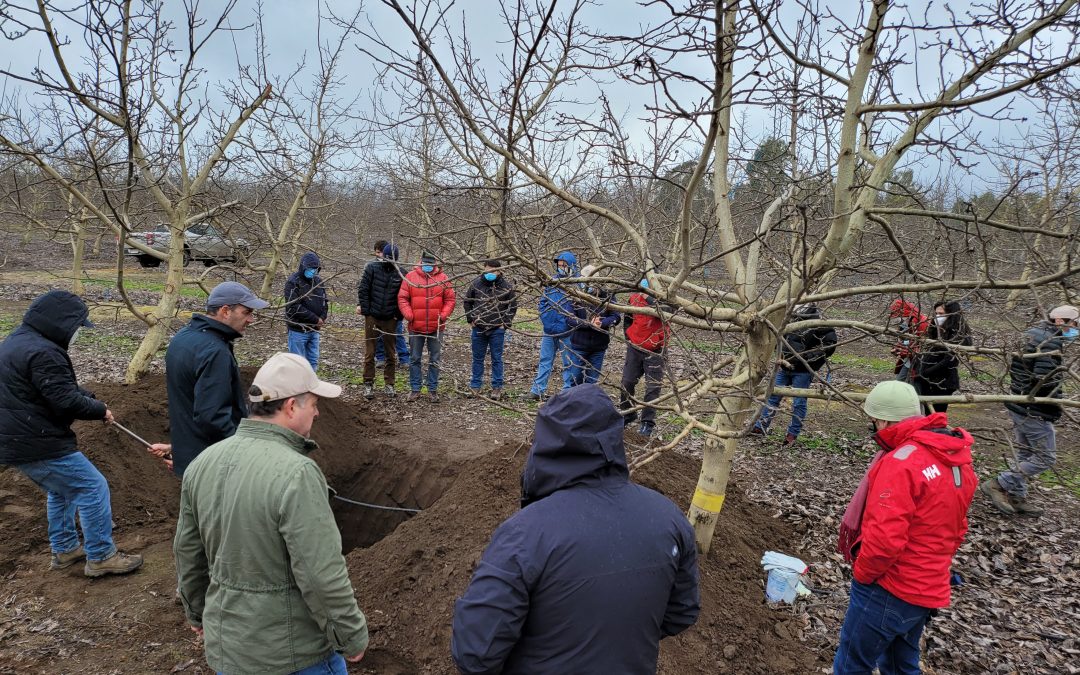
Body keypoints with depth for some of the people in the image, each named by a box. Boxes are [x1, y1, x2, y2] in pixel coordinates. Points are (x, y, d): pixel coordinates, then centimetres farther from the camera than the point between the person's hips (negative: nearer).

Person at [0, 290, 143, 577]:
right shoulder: (43, 352, -24)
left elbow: (60, 387, 18)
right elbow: (66, 400, -23)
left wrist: (90, 398, 5)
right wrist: (101, 410, -7)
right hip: (40, 445, -11)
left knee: (60, 490, 27)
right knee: (93, 488, -1)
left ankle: (64, 549, 37)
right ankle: (100, 557, 7)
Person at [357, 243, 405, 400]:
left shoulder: (400, 273, -2)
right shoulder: (372, 267, -4)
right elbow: (363, 289, -4)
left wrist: (398, 315, -4)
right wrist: (364, 308, -9)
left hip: (390, 319, 1)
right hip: (372, 317, -1)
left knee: (390, 353, 10)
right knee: (369, 353, 3)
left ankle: (389, 384, 20)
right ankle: (368, 384, 11)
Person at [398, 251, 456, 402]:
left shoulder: (443, 278, 0)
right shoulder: (410, 277, -1)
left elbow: (450, 299, 2)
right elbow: (402, 298, -1)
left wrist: (443, 315, -10)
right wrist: (409, 315, -12)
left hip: (436, 327, 0)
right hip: (415, 327, 0)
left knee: (434, 360, 8)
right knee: (415, 359, 8)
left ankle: (433, 389, 18)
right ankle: (415, 389, 18)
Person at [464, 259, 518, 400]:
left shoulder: (507, 286, -4)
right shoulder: (476, 283, 0)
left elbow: (513, 306, 4)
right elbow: (467, 301, 12)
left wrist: (505, 323, -3)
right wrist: (471, 319, 5)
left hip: (497, 330, -2)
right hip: (478, 328, 2)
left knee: (496, 359, 4)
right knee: (477, 358, 10)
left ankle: (497, 388, 12)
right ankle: (475, 386, 19)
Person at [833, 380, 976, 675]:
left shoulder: (901, 462, -24)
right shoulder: (958, 458, 4)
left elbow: (885, 537, -28)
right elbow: (956, 528, 13)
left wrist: (862, 573, -11)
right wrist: (934, 565, 20)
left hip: (889, 590, -9)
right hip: (931, 591, 9)